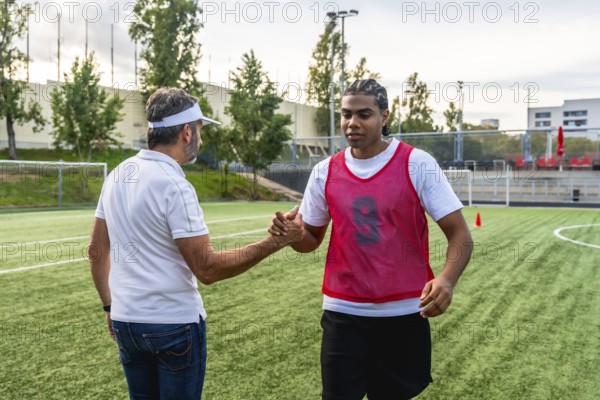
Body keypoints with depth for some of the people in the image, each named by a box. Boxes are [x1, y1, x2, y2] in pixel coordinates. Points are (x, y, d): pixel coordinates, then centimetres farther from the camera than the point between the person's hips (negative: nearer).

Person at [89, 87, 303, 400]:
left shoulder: (117, 175, 4)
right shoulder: (174, 185, -18)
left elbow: (97, 250, 11)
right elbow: (207, 269, -21)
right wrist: (276, 242, -20)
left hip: (125, 320, 7)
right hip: (175, 324, -7)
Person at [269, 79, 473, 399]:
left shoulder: (417, 165, -8)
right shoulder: (325, 172, 2)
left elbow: (460, 236, -9)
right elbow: (311, 240, 13)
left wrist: (447, 280, -29)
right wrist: (290, 233, -11)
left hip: (404, 315, -1)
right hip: (343, 315, 2)